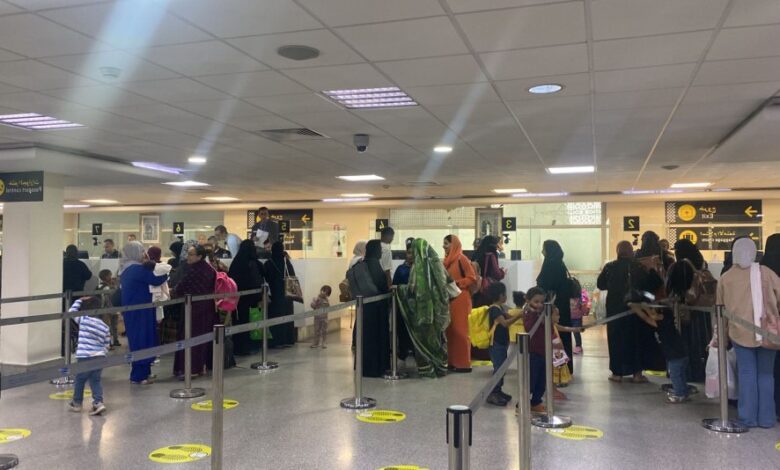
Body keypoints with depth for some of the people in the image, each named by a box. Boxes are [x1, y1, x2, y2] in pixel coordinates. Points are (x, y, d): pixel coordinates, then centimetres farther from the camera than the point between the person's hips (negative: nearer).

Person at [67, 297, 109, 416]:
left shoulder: (83, 320, -6)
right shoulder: (105, 326, 7)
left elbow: (72, 311, 9)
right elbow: (106, 346, 11)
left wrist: (80, 300, 17)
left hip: (85, 358, -4)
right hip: (100, 357, 4)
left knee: (80, 380, 14)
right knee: (95, 381, 10)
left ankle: (77, 403, 28)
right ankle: (98, 402, -3)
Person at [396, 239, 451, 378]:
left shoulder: (419, 265, -14)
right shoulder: (437, 262, 4)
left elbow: (413, 288, -14)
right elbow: (448, 282, 13)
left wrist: (400, 289, 3)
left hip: (424, 307, -6)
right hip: (439, 306, 6)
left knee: (425, 336, 5)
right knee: (438, 336, 16)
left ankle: (427, 368, 9)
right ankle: (441, 367, 22)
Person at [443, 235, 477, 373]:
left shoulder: (461, 259, -10)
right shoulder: (447, 260, 13)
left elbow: (472, 278, -12)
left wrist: (457, 283, -17)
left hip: (460, 299, -8)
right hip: (449, 299, 8)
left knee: (460, 330, -5)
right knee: (450, 330, 8)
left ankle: (464, 363, 0)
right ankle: (453, 362, 14)